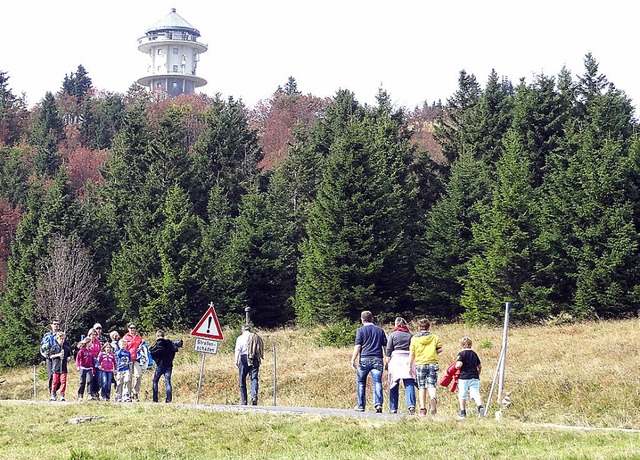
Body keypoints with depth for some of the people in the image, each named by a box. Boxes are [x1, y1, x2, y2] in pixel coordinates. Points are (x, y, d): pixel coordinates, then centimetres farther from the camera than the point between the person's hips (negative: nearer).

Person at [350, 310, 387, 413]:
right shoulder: (380, 330, 13)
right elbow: (385, 346, 12)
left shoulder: (361, 330, 2)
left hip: (364, 359, -2)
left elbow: (358, 346, -4)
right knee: (377, 382, -4)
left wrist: (353, 360, -3)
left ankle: (361, 405, 14)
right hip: (377, 359, 2)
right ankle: (378, 404, -21)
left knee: (361, 383, 11)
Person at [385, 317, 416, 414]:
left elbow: (388, 351, 2)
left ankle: (393, 408, 8)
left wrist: (387, 363, 6)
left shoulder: (393, 335, 6)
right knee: (409, 384, -4)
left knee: (394, 386, 6)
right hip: (408, 360, 1)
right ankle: (411, 405, -21)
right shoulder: (410, 335, 11)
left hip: (396, 359, -1)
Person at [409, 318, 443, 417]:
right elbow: (440, 349, -1)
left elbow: (411, 354, 2)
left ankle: (423, 409, 1)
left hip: (420, 364, 0)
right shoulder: (434, 337, 5)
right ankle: (433, 399, -32)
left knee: (422, 387, 6)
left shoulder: (414, 338, 3)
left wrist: (410, 367, 8)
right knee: (431, 385, 0)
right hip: (432, 363, 0)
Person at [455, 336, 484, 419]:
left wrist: (456, 366, 5)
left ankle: (463, 412, 13)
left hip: (463, 378, -4)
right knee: (475, 394, -3)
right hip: (474, 377, 4)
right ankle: (480, 406, -29)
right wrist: (477, 375, 32)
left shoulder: (461, 354, -4)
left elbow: (459, 365, -17)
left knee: (462, 395, 9)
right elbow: (480, 366, 20)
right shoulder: (474, 354, 14)